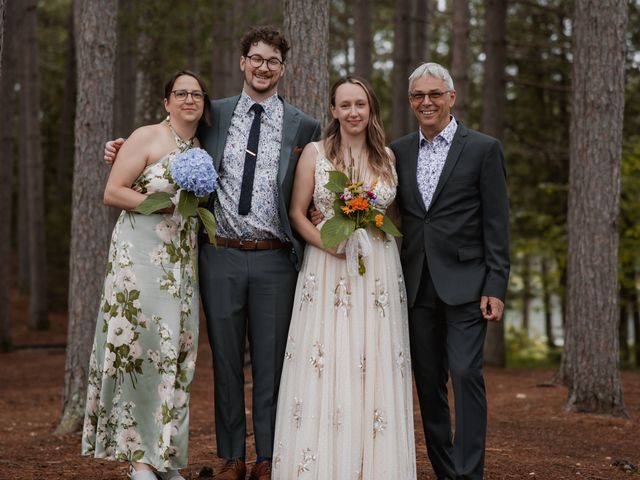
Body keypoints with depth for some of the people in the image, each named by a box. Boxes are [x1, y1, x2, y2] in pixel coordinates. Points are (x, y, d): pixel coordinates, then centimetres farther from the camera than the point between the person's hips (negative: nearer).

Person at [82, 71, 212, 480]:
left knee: (177, 349, 4)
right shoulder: (147, 138, -3)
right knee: (142, 345, -8)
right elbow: (113, 193, -8)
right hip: (142, 256, -6)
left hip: (183, 260, 6)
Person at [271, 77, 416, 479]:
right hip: (327, 270, -2)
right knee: (323, 367, -4)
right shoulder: (315, 153, 2)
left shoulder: (388, 157, 9)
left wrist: (371, 235, -4)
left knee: (374, 368, 1)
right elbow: (297, 213, 1)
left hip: (379, 272, 2)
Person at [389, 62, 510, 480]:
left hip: (465, 283, -4)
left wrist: (496, 287, -10)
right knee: (428, 382, 7)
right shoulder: (399, 152, 11)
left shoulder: (484, 149, -1)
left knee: (466, 375, -11)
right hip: (417, 285, 4)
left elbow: (497, 223, -4)